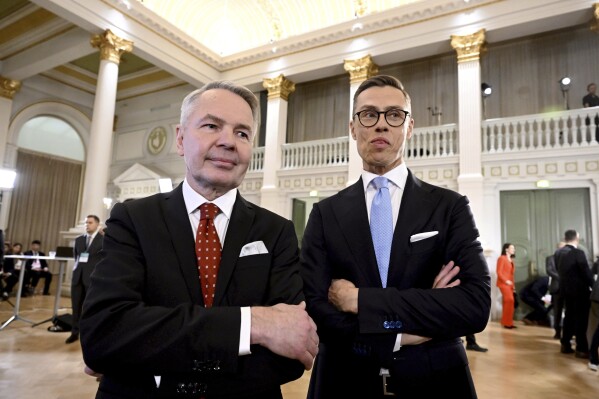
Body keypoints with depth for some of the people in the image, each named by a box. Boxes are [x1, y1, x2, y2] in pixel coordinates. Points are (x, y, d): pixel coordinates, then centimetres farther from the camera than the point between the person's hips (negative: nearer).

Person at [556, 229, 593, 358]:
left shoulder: (558, 253, 4)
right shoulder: (578, 252, -17)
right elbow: (586, 272, -13)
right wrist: (593, 286, -2)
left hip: (566, 288, 6)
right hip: (579, 289, -6)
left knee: (569, 315, 15)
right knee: (581, 318, 1)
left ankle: (565, 344, 20)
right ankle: (581, 349, 6)